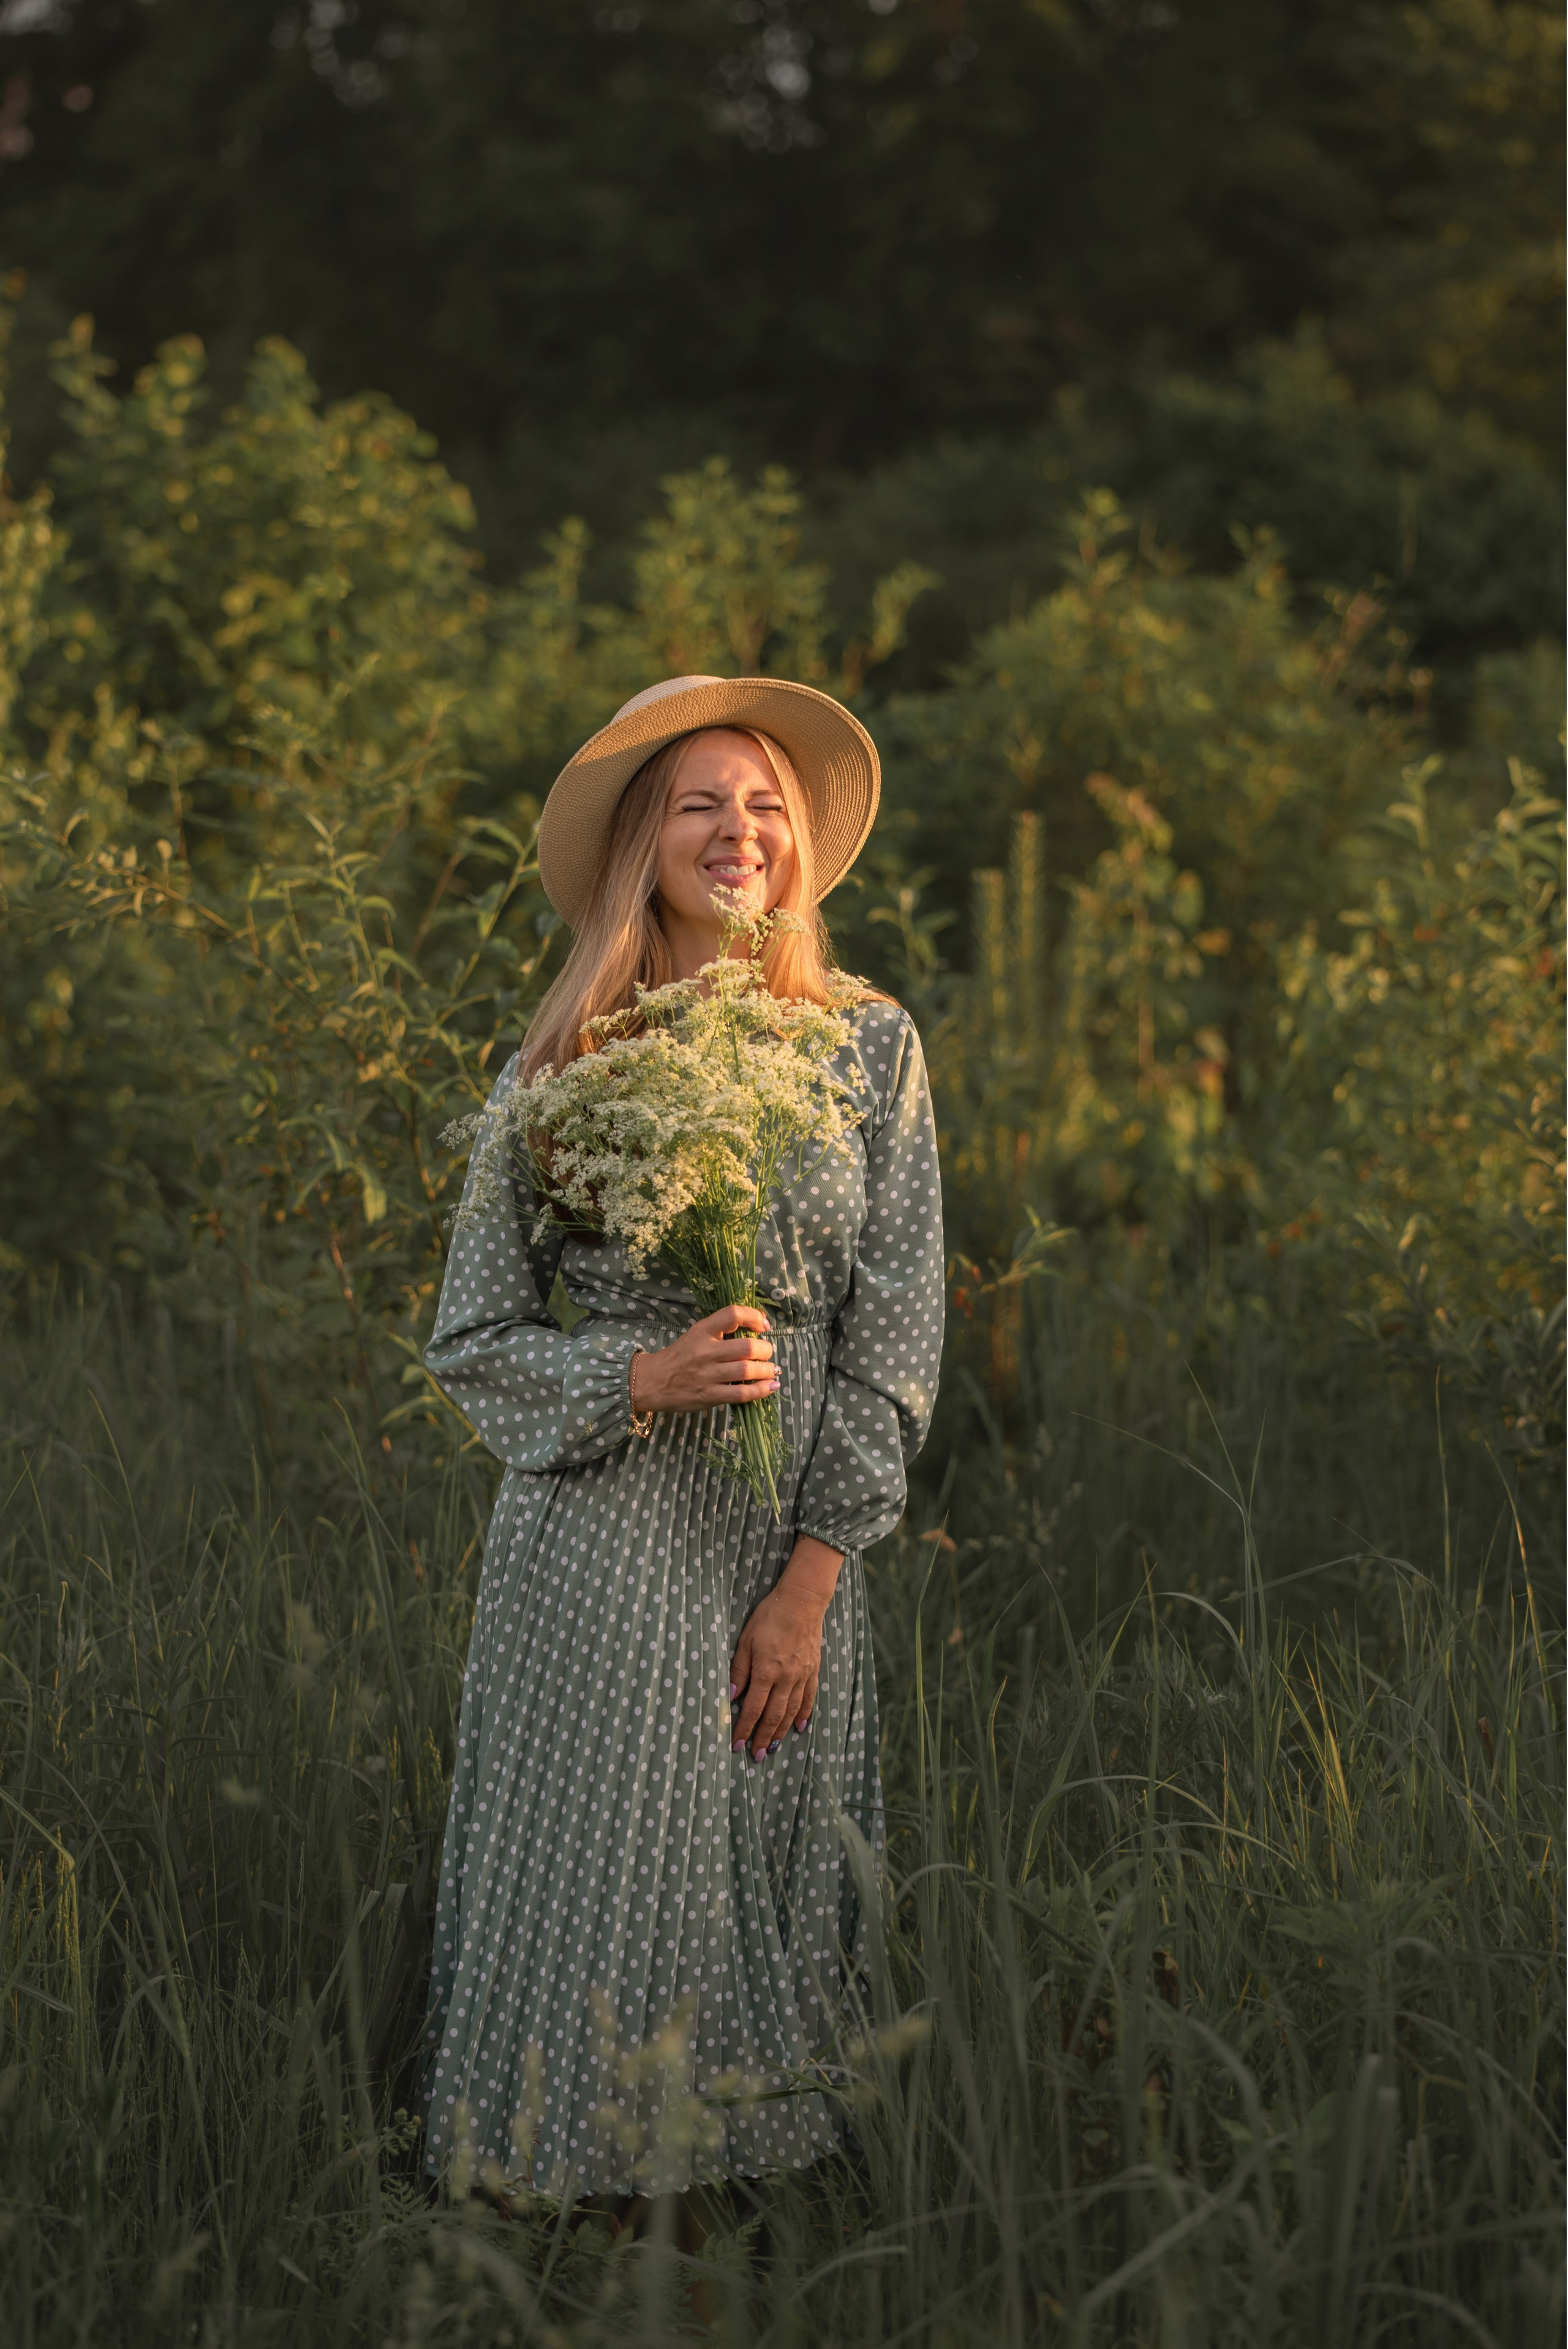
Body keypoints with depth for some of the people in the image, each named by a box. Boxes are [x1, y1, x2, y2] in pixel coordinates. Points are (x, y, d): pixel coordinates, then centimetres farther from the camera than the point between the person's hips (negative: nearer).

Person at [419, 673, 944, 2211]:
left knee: (771, 1902, 7)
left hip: (793, 1550, 2)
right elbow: (474, 1344, 2)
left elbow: (895, 1333, 1)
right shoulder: (561, 1071, 1)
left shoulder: (871, 1048, 3)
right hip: (600, 1548, -2)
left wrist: (809, 1582, -5)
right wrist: (647, 1375, -16)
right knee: (599, 1897, -1)